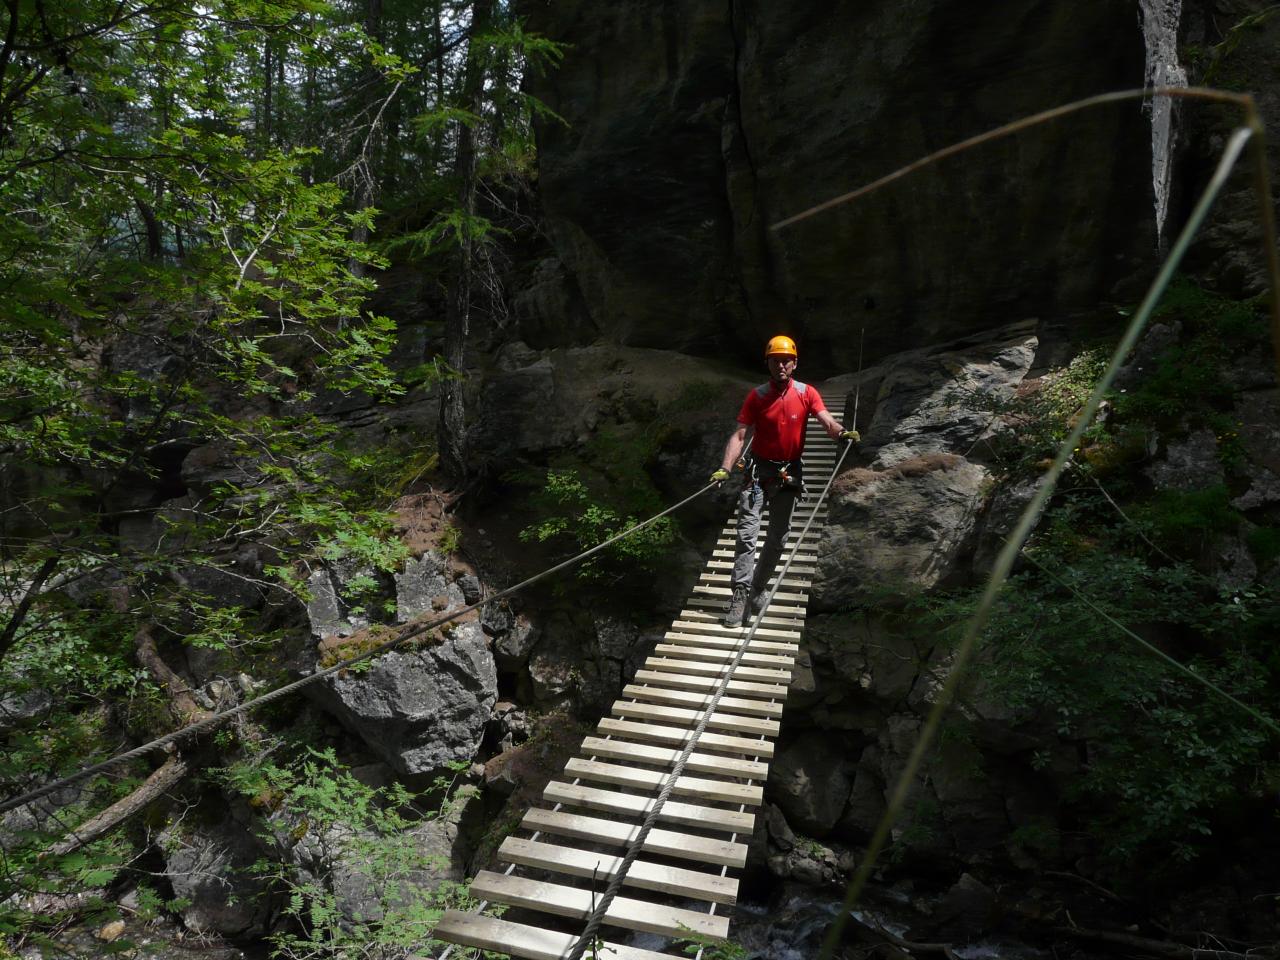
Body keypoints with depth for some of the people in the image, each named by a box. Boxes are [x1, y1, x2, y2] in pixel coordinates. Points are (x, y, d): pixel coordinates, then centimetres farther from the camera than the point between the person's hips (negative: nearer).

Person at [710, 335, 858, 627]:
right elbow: (739, 436, -10)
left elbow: (828, 423, -15)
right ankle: (740, 595, -11)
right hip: (758, 471, -2)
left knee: (777, 537, 9)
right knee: (747, 533, -12)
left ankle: (758, 588, 25)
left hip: (789, 474, 2)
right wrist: (725, 468, -24)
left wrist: (842, 432, -39)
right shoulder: (756, 396, -4)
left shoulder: (807, 394, -2)